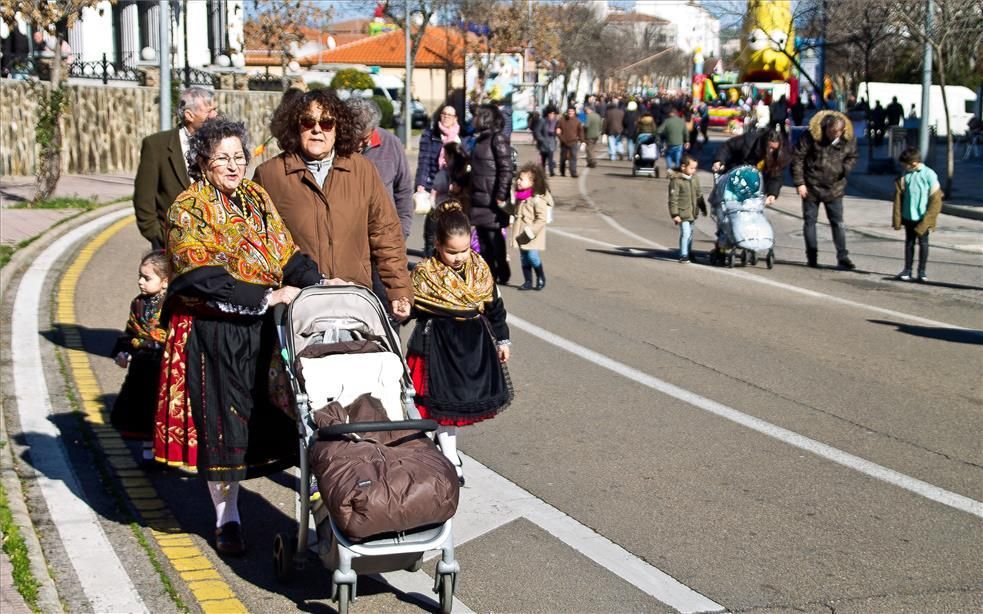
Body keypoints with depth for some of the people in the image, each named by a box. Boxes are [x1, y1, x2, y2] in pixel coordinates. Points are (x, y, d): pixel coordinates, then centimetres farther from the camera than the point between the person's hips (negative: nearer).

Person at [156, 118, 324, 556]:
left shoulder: (257, 199, 10)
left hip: (262, 329, 4)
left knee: (263, 416, 5)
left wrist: (317, 284, -14)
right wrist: (267, 297, -26)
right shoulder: (188, 210, -7)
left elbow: (288, 253, 5)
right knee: (221, 421, 2)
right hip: (212, 334, -4)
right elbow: (204, 278, -19)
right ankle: (227, 520, 15)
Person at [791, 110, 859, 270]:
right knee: (810, 221, 6)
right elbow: (797, 158, -10)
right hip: (811, 187, -1)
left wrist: (846, 168, -11)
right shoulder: (811, 135, -16)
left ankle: (843, 258, 3)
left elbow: (852, 157, 11)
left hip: (834, 188, 1)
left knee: (838, 223, 1)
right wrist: (799, 183, -12)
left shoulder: (848, 140, -7)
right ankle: (812, 257, 15)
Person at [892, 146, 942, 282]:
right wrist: (897, 219, 0)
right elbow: (899, 198, 3)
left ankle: (921, 271, 16)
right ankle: (907, 270, 18)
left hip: (923, 218, -3)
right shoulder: (905, 176, -1)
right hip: (908, 217, 3)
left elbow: (935, 200, -10)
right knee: (909, 242, 11)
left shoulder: (929, 175, -12)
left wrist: (926, 221, -14)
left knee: (923, 243, 6)